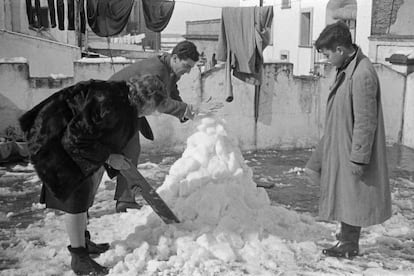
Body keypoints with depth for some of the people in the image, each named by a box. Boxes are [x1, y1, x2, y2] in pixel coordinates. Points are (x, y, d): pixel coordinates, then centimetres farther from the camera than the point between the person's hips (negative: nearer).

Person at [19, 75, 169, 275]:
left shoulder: (127, 105, 1)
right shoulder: (110, 106, -32)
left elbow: (115, 141, 16)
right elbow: (75, 140, -30)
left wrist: (127, 173, 19)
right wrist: (108, 157, -23)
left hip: (68, 134, 11)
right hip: (54, 138, -11)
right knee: (78, 192, -9)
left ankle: (82, 241, 31)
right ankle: (79, 259, 2)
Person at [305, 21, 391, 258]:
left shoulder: (363, 74, -24)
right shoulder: (347, 69, 6)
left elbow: (365, 122, -23)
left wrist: (358, 157, -19)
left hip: (352, 148, -9)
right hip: (339, 143, 9)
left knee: (351, 195, 4)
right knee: (342, 193, 17)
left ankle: (349, 245, 20)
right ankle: (347, 236, 32)